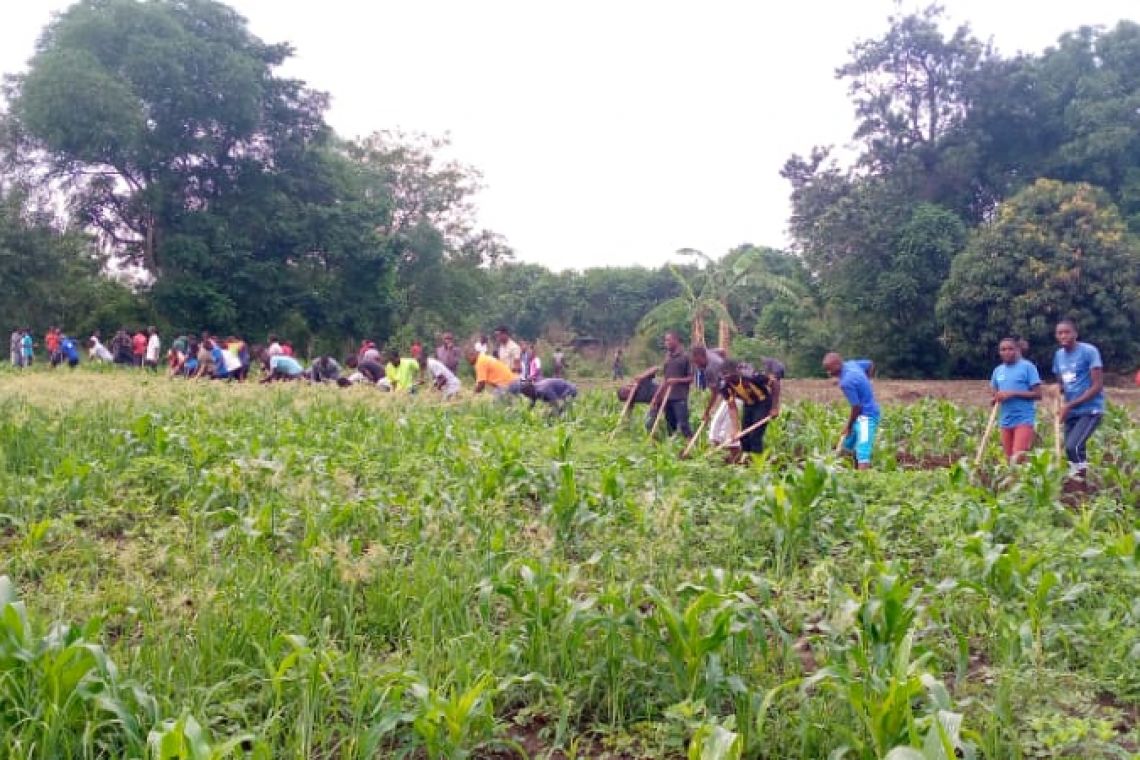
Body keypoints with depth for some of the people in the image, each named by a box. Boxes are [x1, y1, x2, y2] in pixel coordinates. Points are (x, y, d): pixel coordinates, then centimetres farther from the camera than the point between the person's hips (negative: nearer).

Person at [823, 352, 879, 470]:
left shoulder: (846, 382, -26)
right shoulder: (851, 364, 0)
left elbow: (856, 407, -21)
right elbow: (871, 364, 19)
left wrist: (848, 426, -5)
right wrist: (865, 384, 22)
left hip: (866, 416, -11)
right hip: (864, 414, 11)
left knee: (862, 455, -17)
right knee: (848, 446, 23)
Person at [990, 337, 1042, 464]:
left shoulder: (1027, 367, -4)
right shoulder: (998, 370, 12)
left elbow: (1037, 394, -8)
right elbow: (994, 394, 20)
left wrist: (1013, 393, -17)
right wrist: (996, 398, -3)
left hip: (1024, 419, -6)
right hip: (1006, 421, 6)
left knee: (1018, 457, -18)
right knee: (1009, 460, 8)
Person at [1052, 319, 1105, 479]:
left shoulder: (1089, 351, -11)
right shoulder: (1058, 355, 10)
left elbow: (1097, 386, -15)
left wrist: (1070, 405, -18)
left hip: (1090, 410, -7)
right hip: (1071, 412, 7)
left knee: (1073, 447, -22)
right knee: (1074, 450, 6)